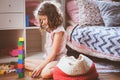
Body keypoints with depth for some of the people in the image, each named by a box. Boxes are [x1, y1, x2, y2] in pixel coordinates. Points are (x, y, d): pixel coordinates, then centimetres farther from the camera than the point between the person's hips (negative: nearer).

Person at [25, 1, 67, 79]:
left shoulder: (58, 31, -16)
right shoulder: (49, 30, 12)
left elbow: (53, 53, -19)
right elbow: (48, 48, 11)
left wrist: (40, 66, -20)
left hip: (57, 60, -10)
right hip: (48, 59, 10)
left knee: (45, 73, -39)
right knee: (25, 61, 2)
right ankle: (43, 68, -16)